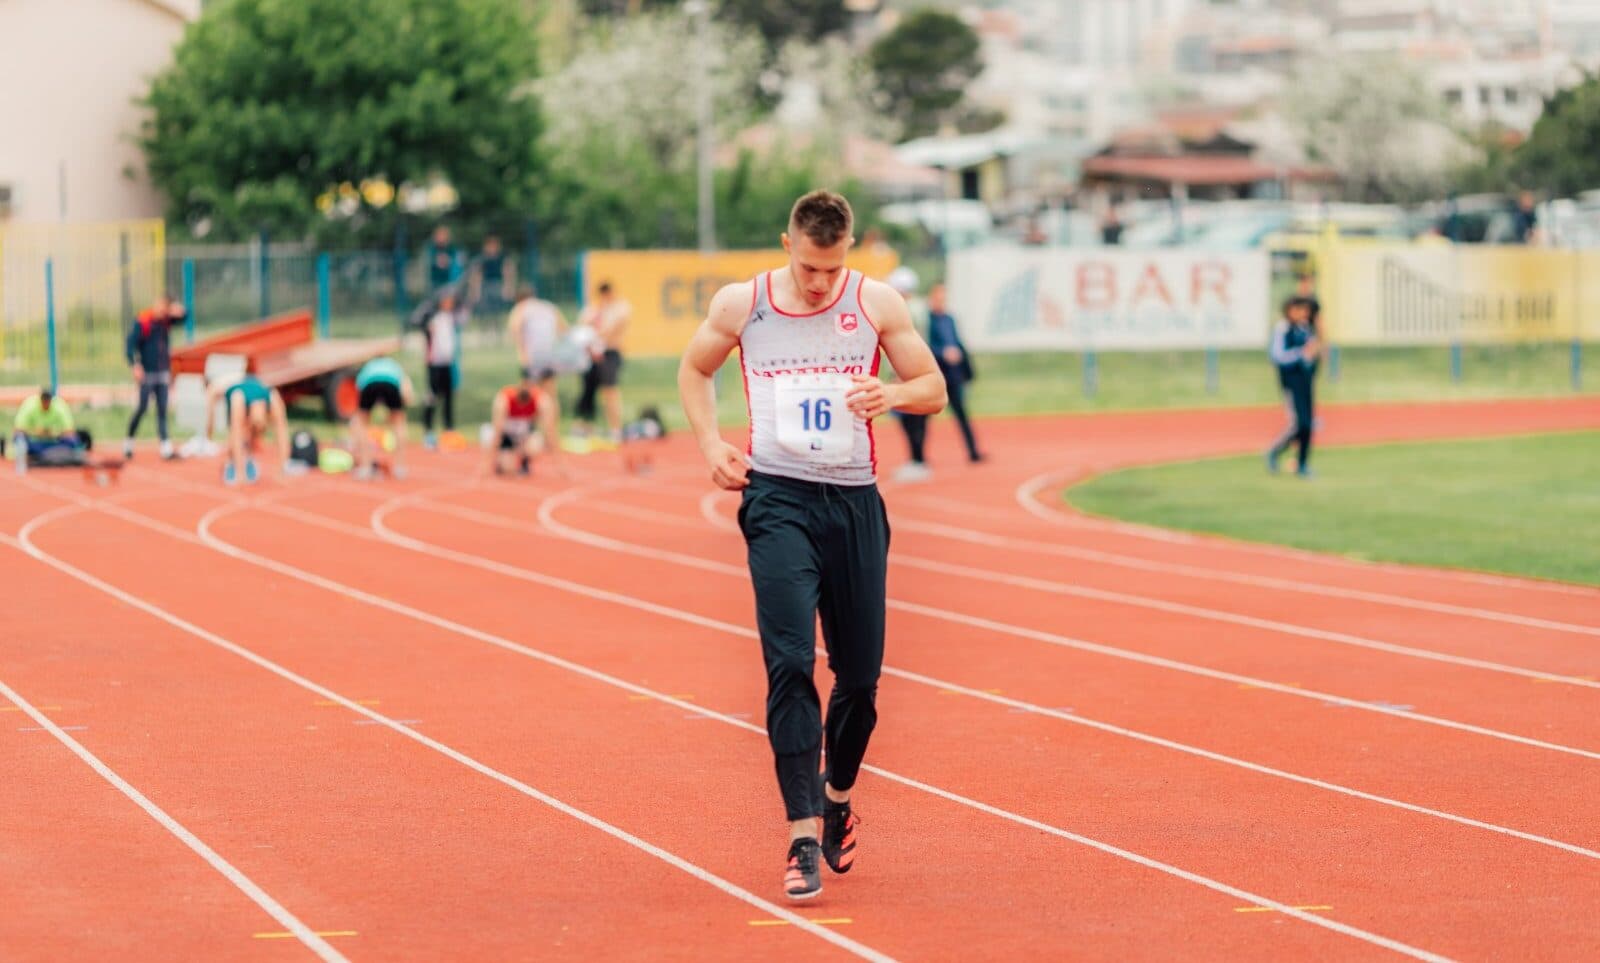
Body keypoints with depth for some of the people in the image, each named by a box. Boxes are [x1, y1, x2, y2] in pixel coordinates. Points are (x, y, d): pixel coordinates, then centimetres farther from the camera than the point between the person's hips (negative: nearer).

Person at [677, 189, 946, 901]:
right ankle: (803, 836, -17)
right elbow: (694, 369, 18)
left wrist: (894, 394, -14)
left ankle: (837, 796, 33)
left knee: (860, 674, 6)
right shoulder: (741, 304, 1)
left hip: (855, 501, 2)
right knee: (789, 664, -15)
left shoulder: (878, 303, 2)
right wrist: (710, 442, 2)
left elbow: (934, 390, 9)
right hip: (778, 498, -2)